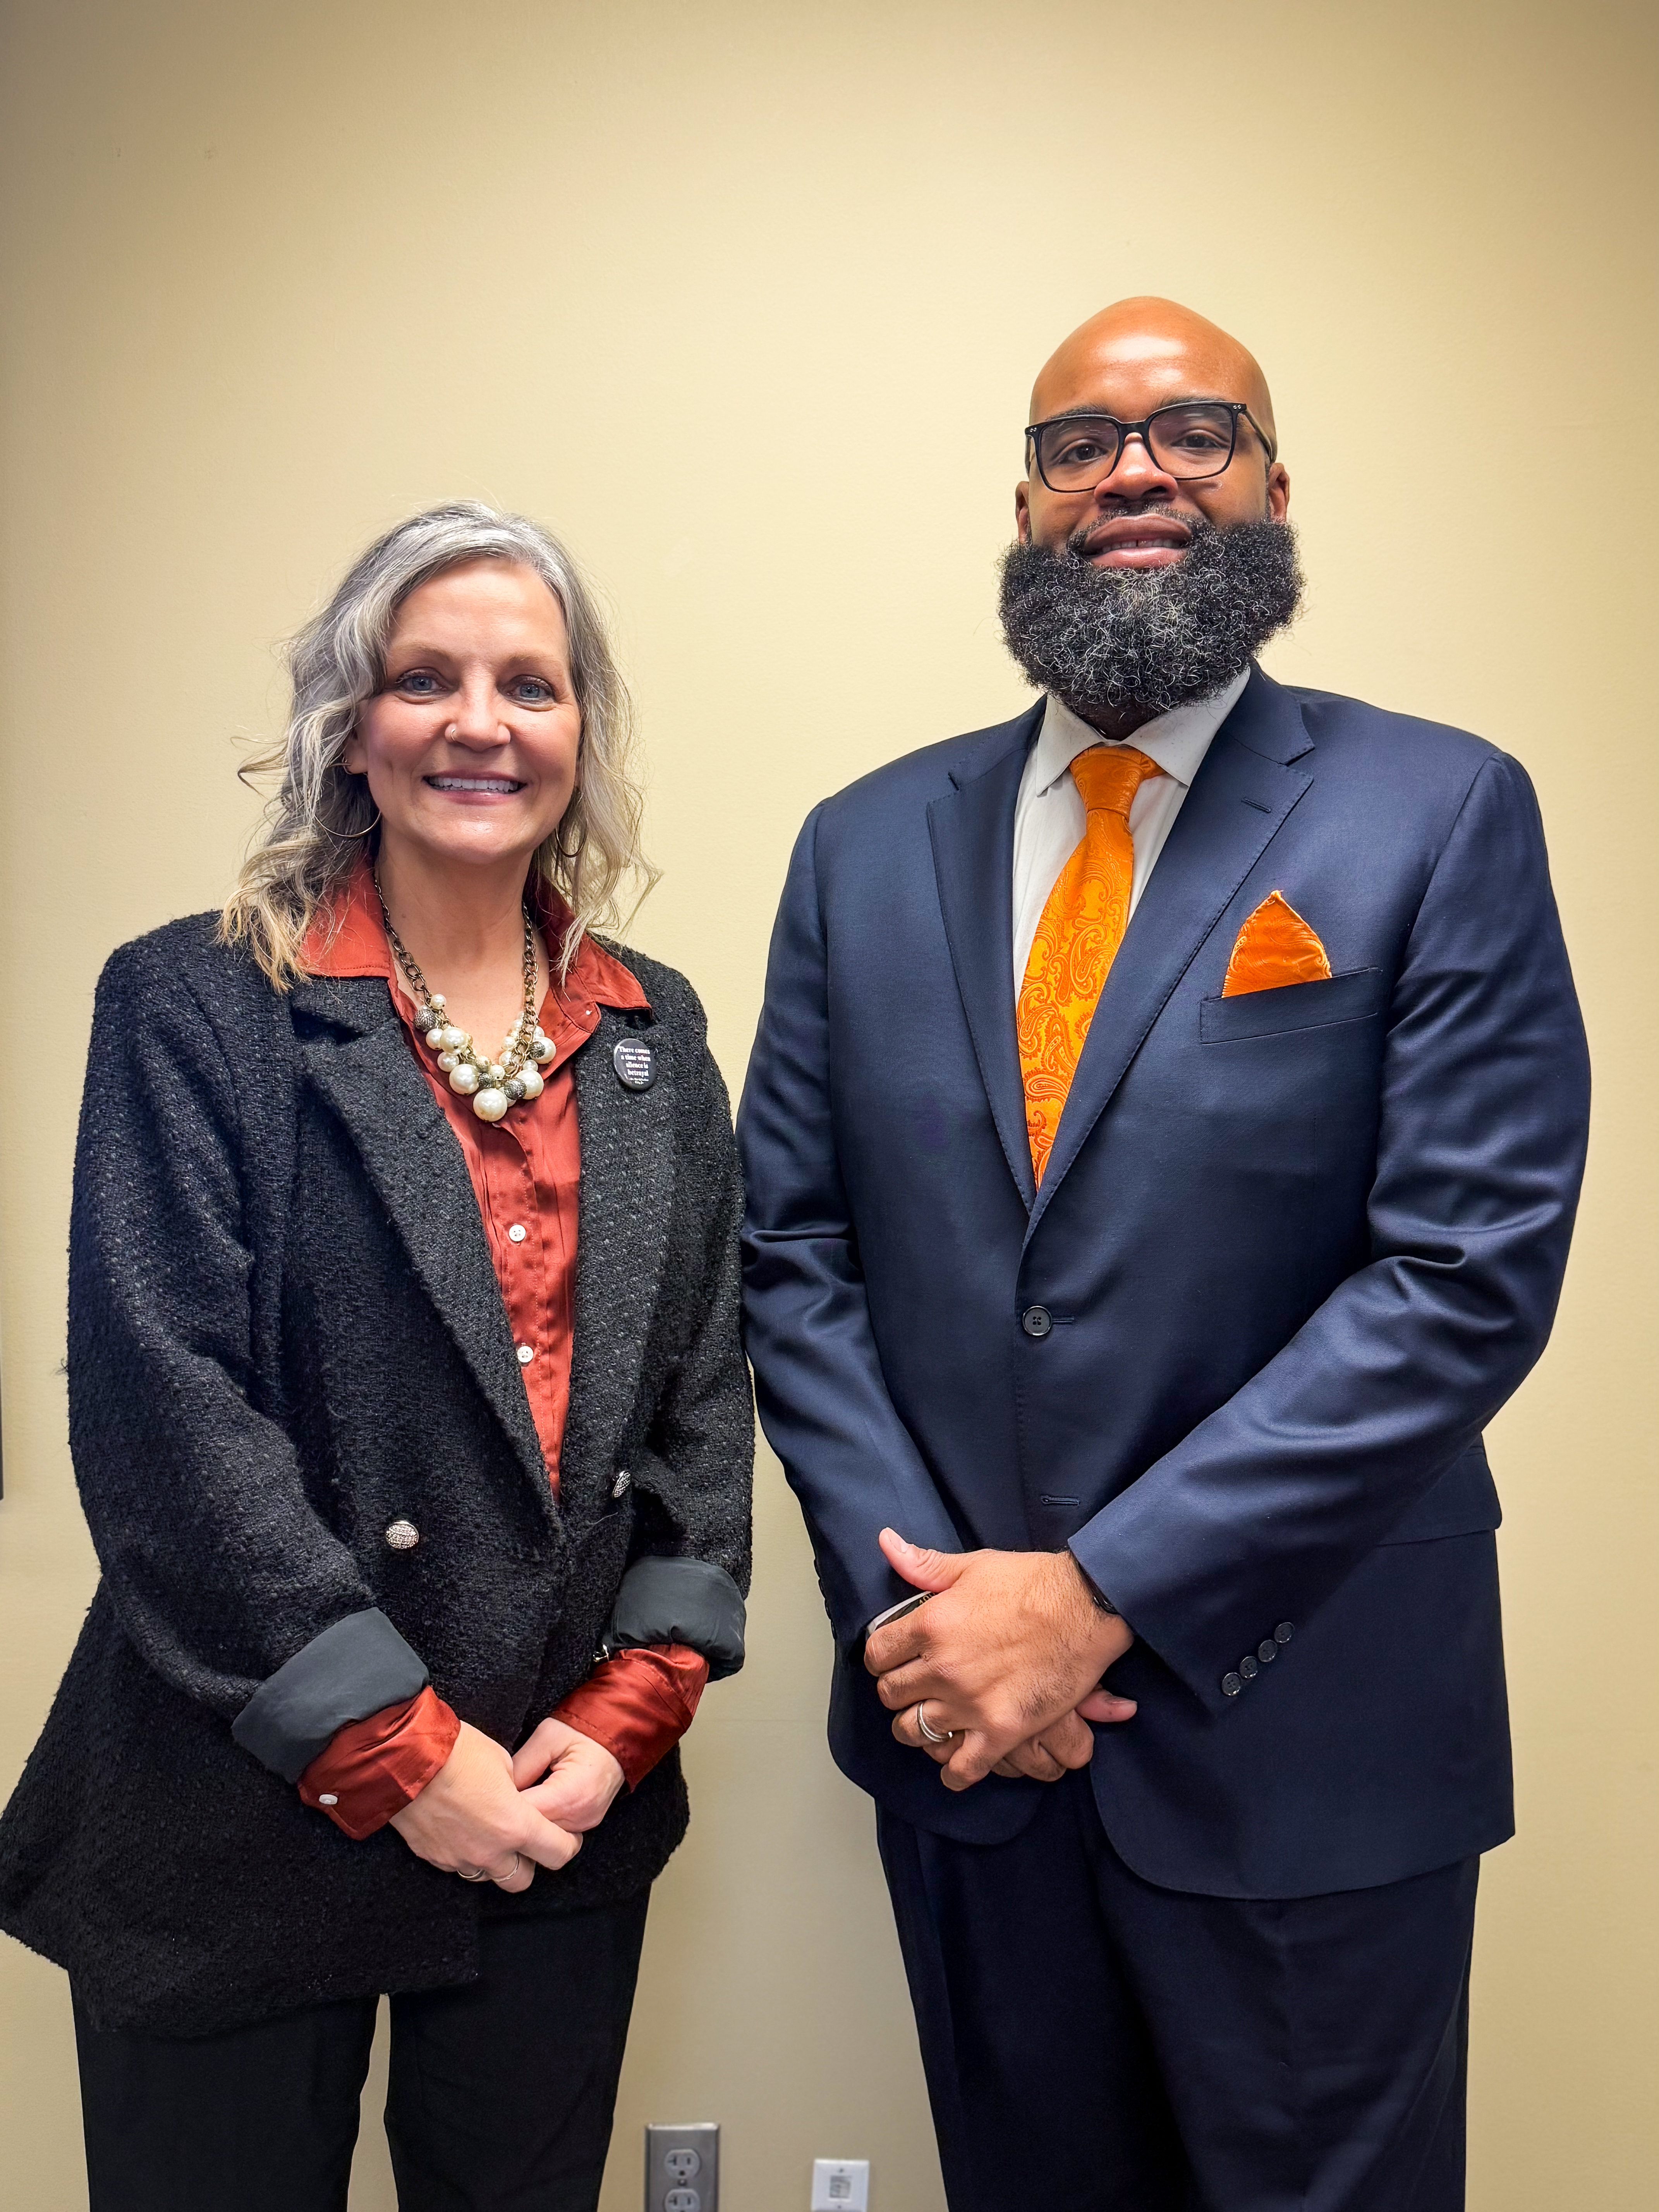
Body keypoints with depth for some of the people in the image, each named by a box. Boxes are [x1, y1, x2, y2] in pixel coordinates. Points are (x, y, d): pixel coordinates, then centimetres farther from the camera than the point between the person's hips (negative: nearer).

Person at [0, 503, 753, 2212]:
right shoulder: (193, 1007, -7)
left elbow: (703, 1395, 6)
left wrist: (631, 1710, -4)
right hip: (248, 1824, -3)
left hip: (570, 1817, 4)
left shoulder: (653, 1036, 6)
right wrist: (400, 1754, -14)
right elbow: (163, 1409, -14)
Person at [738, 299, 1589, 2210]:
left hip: (1300, 1747, -3)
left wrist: (1100, 1595, -16)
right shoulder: (868, 844, 4)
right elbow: (790, 1247, 3)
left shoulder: (1438, 816, -7)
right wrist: (912, 1594, -10)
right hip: (958, 1714, 3)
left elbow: (1469, 1272, -14)